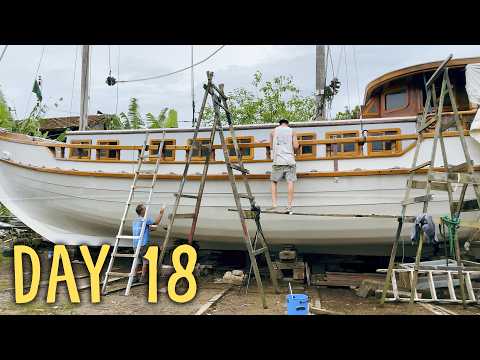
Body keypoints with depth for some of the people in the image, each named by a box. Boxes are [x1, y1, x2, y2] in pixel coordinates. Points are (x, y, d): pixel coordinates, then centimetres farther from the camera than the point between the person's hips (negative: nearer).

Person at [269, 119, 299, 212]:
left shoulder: (273, 131, 13)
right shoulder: (292, 131, 10)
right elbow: (296, 146, 1)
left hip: (278, 160, 0)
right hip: (289, 160, 0)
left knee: (274, 182, 10)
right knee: (290, 182, -1)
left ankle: (274, 204, 1)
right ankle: (289, 206, -5)